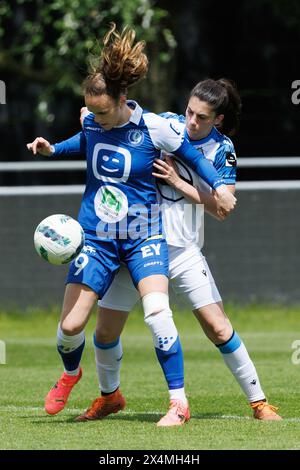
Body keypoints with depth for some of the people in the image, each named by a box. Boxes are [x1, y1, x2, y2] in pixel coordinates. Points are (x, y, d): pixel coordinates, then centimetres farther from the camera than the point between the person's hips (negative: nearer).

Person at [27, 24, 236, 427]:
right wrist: (53, 149, 9)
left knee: (157, 311, -25)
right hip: (96, 238, 3)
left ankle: (180, 401, -16)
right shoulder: (92, 122, -3)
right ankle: (70, 374, 32)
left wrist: (218, 186, -3)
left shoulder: (154, 128, -14)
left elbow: (190, 154, 3)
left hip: (144, 236, -3)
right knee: (70, 324, -4)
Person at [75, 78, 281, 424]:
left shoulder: (222, 150, -6)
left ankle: (258, 401, 1)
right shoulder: (164, 124, -3)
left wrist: (178, 182, -21)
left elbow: (221, 209, -13)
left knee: (217, 326, -10)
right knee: (105, 330, 4)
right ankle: (108, 395, 32)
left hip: (181, 248, -2)